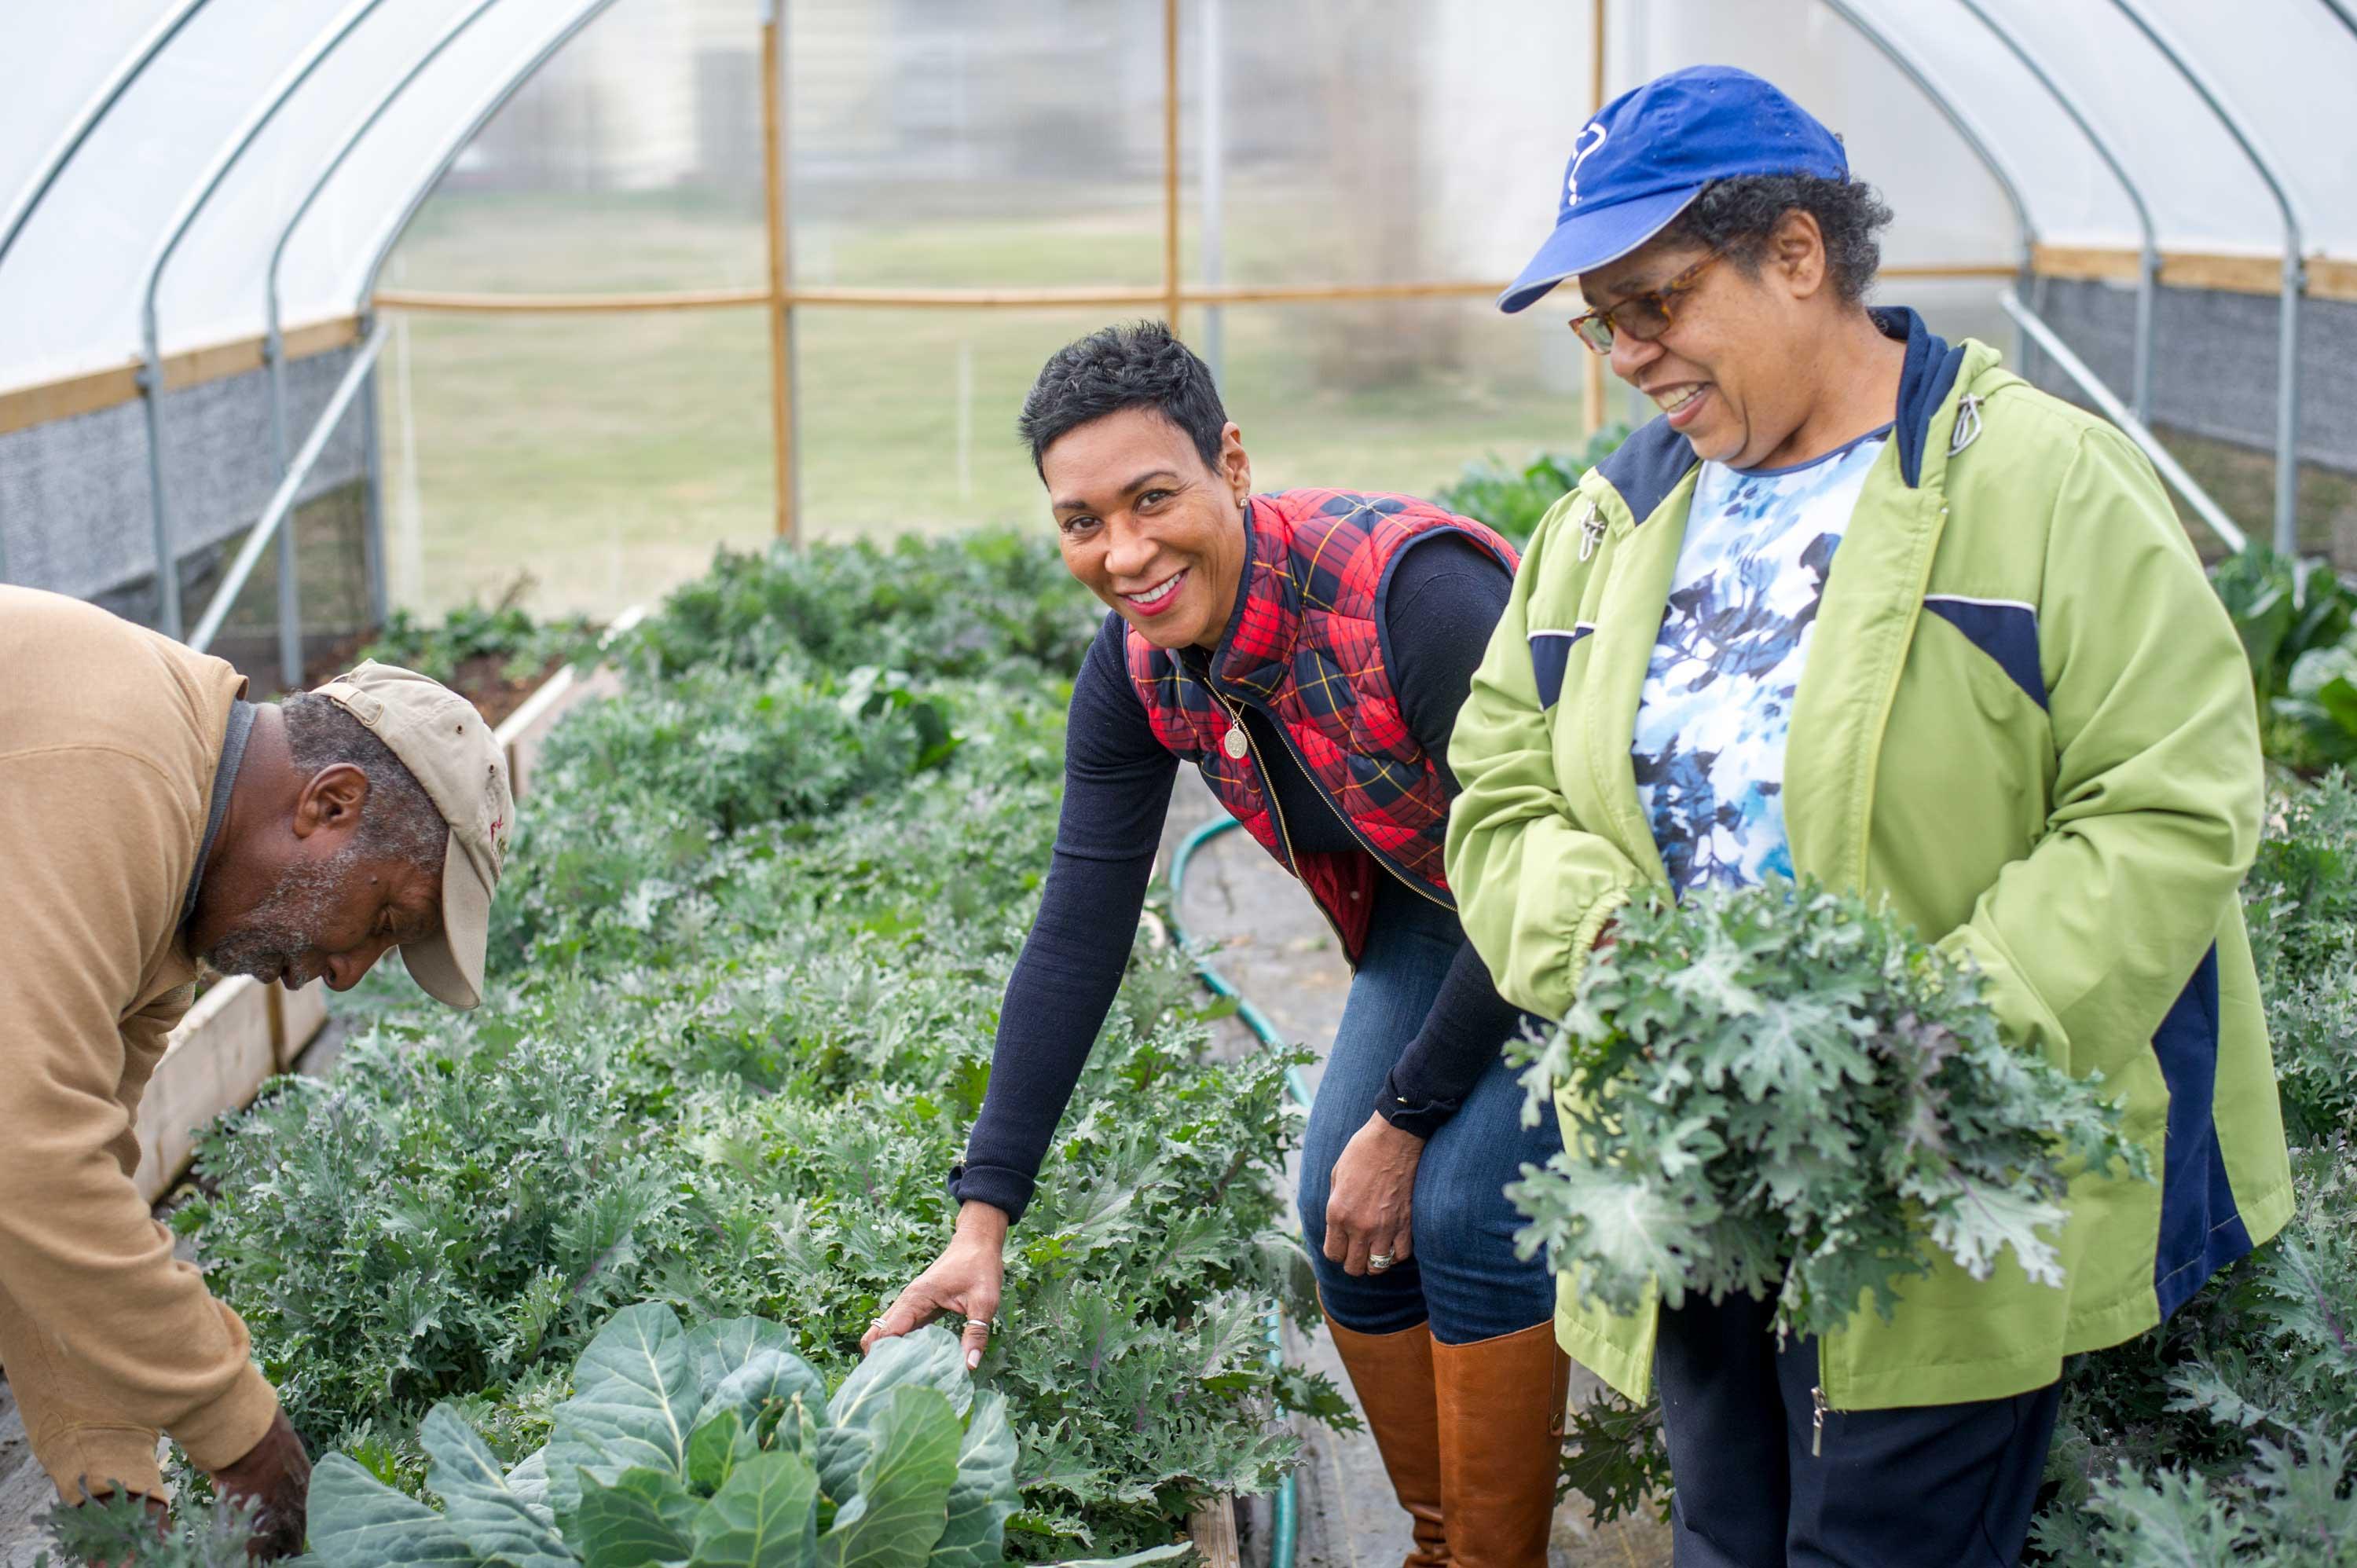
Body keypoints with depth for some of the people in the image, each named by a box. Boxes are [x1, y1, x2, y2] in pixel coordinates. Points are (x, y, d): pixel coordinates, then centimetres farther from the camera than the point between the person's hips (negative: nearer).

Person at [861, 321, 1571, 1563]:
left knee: (1468, 1210, -17)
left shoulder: (1410, 592, -35)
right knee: (1340, 1213, 2)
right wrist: (983, 1217, -14)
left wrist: (1405, 1119, -20)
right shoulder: (1137, 669, -13)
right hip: (1430, 909, 7)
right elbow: (1078, 935, -10)